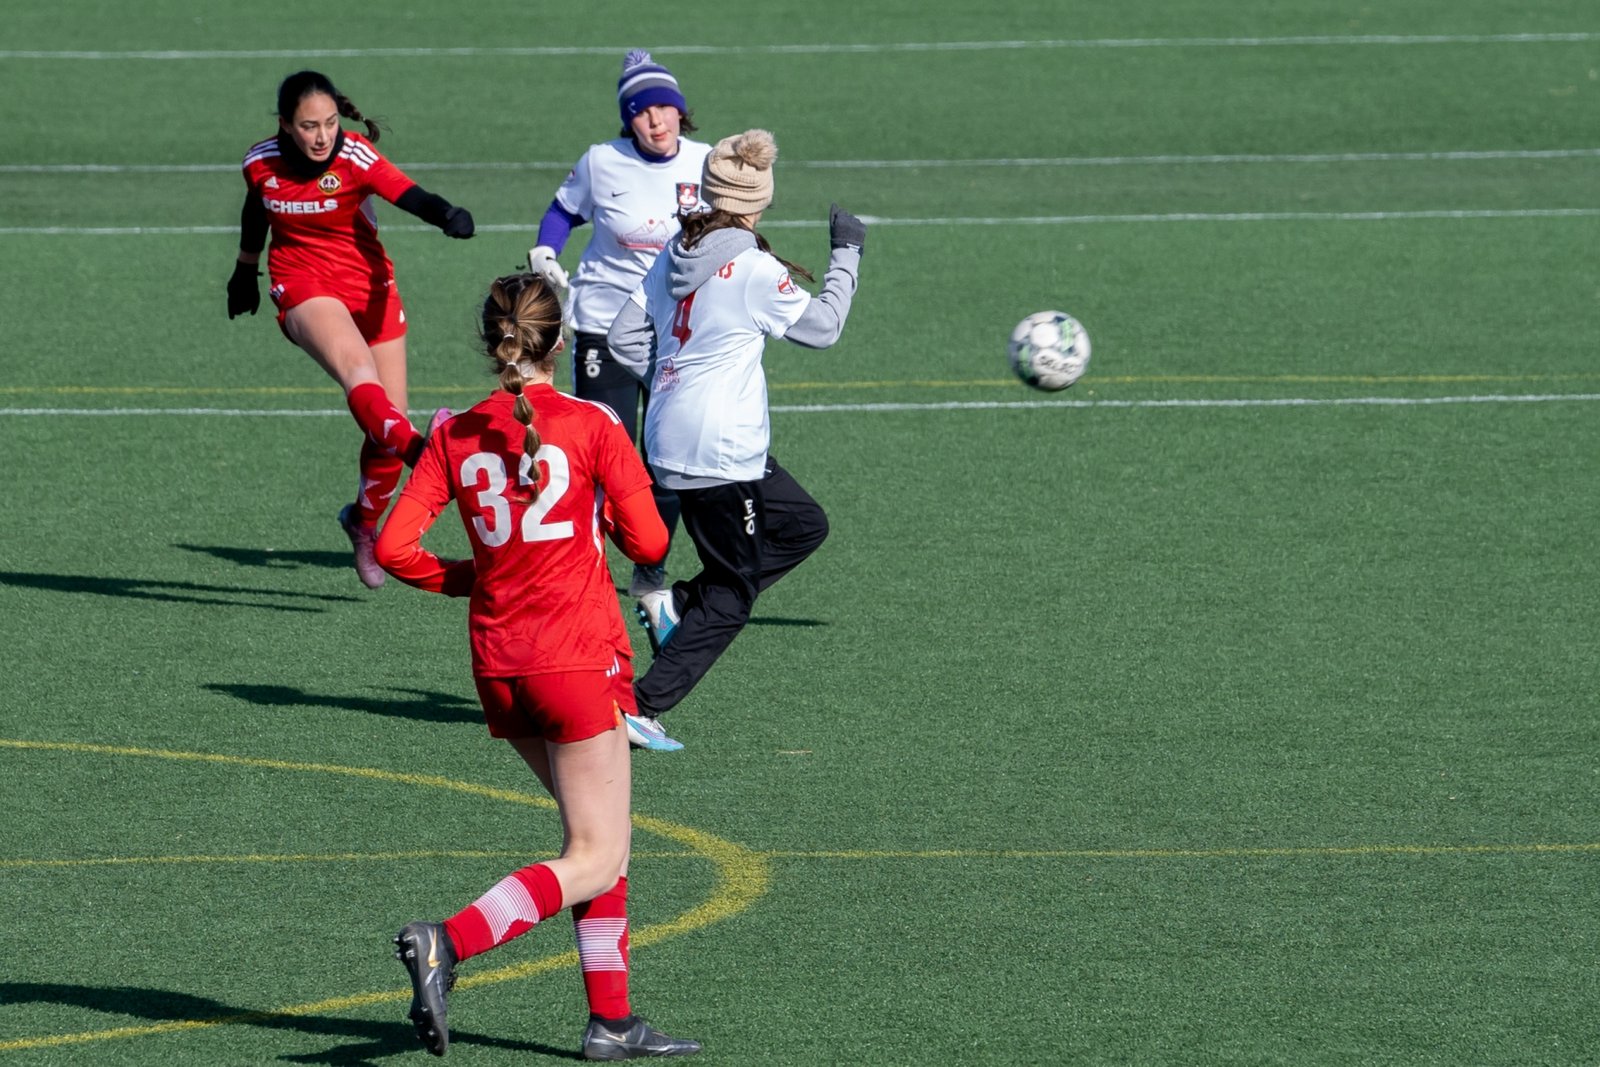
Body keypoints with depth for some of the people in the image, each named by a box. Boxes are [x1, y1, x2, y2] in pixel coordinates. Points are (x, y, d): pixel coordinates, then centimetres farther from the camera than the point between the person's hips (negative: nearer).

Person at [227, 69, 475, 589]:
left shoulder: (355, 156, -17)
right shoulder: (261, 163, -8)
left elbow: (408, 194, -34)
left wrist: (447, 214, -55)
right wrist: (245, 271, 29)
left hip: (370, 286, 1)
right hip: (303, 287, -1)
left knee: (387, 419, 1)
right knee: (356, 364, -33)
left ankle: (365, 520, 28)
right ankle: (418, 448, -61)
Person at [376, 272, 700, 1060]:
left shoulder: (454, 438, 2)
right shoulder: (592, 426, -8)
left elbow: (394, 547, -3)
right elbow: (648, 544, -7)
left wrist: (465, 578, 12)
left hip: (497, 663, 6)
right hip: (579, 660, -6)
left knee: (600, 837, 18)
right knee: (594, 862, -2)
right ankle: (448, 942, -23)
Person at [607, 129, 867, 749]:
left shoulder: (675, 256, 6)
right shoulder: (752, 269, -16)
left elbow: (625, 337, 10)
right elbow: (820, 327, -6)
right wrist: (846, 255, 4)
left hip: (671, 435, 8)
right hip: (721, 452, -8)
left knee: (803, 525, 21)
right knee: (732, 593, 3)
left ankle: (677, 604, 13)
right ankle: (642, 705, -1)